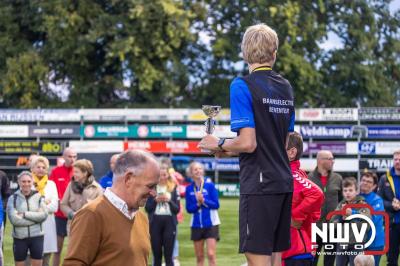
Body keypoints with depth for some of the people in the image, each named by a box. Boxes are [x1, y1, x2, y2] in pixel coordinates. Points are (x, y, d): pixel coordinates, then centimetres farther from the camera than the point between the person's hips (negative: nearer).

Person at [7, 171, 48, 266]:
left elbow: (43, 215, -9)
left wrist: (25, 214, -14)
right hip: (20, 237, -1)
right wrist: (35, 218, -13)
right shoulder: (13, 198, -2)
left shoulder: (38, 196, 2)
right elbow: (13, 219, -14)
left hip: (37, 236, 1)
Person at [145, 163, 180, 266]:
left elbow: (177, 209, 3)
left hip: (169, 222, 0)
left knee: (168, 255, -1)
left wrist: (169, 200, -13)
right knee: (156, 254, 5)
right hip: (155, 222, 0)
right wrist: (155, 200, -14)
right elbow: (147, 208, 2)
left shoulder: (174, 188, 4)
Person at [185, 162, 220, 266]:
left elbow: (216, 205, -8)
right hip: (196, 225, 3)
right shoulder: (189, 189, 1)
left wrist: (203, 200, -21)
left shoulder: (210, 186, -6)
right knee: (199, 256, 9)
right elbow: (189, 209, -1)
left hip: (211, 224, -3)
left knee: (211, 254, -11)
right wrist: (198, 203, -18)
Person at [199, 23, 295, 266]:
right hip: (284, 183, 7)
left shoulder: (243, 86, -10)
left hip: (259, 184, -7)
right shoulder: (286, 87, 12)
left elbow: (248, 143, -17)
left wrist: (219, 145, 2)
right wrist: (229, 150, 24)